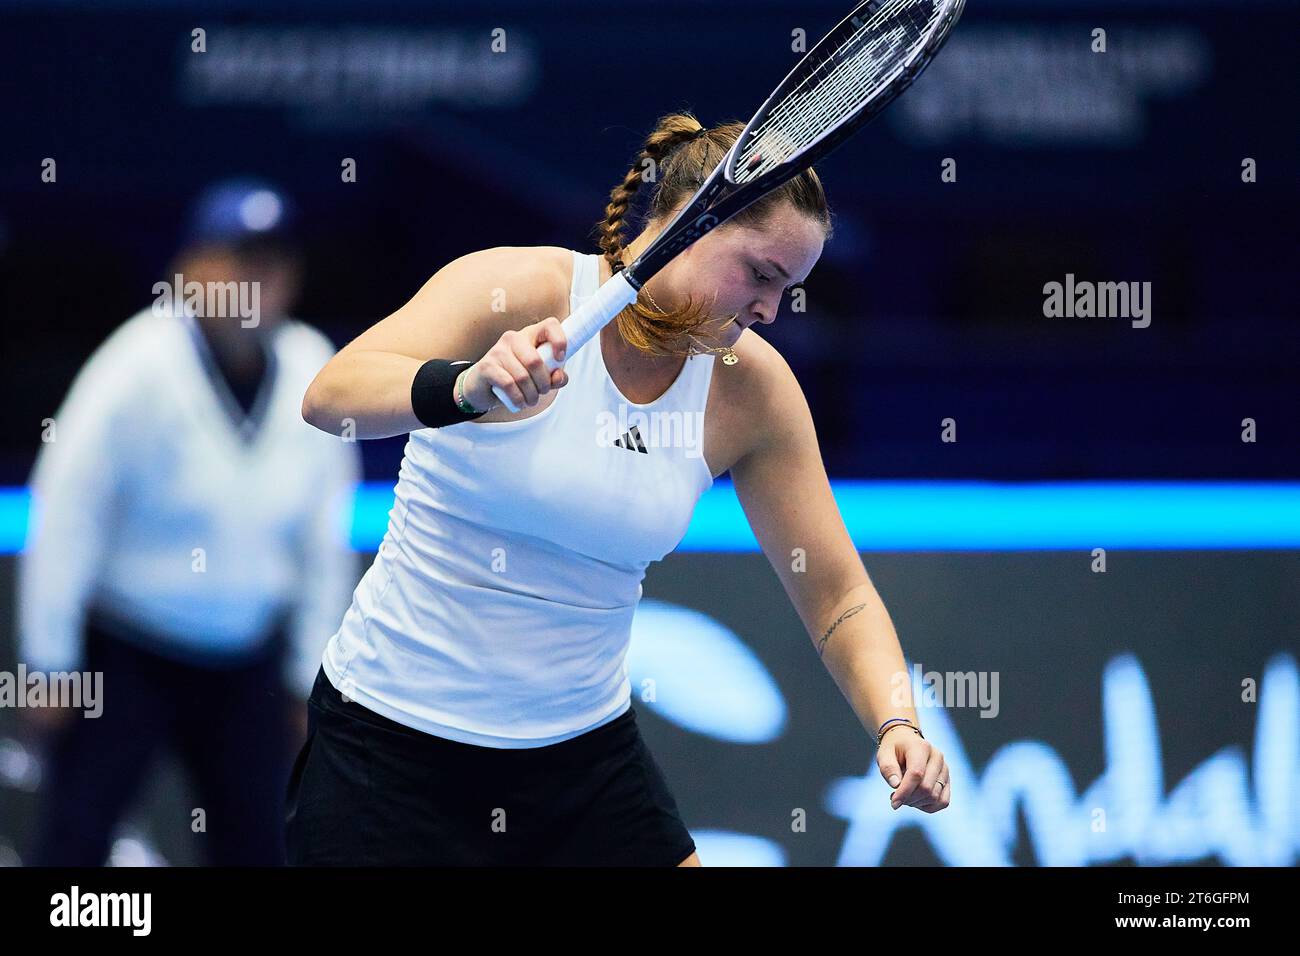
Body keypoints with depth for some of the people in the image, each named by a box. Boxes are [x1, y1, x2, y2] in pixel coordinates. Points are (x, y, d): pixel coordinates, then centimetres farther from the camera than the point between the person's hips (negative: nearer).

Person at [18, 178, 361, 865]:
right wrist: (50, 666, -11)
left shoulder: (310, 370, -4)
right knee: (73, 838, -7)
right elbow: (67, 517, -13)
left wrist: (309, 676, 9)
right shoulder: (140, 365, -17)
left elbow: (324, 536, 5)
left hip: (249, 663, 4)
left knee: (256, 846, 6)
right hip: (123, 653, -4)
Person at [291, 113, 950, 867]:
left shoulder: (749, 386, -3)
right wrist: (466, 386, -51)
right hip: (390, 740, -4)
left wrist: (898, 723, -17)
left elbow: (838, 597, 1)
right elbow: (330, 396, -31)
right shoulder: (522, 290, -16)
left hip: (584, 747, 4)